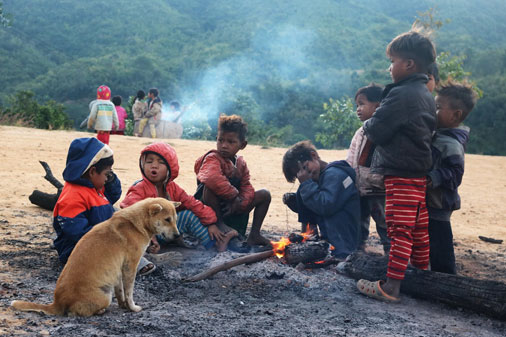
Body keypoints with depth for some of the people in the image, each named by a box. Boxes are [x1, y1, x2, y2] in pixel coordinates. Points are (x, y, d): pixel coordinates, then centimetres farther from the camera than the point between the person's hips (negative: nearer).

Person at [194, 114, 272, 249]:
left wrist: (239, 203, -20)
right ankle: (219, 223, -23)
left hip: (232, 210, 7)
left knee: (264, 194, 3)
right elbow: (212, 178, -39)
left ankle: (254, 235, 5)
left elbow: (247, 187, 2)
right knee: (210, 186, -36)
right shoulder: (212, 159, -16)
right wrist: (234, 196, -29)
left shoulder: (241, 163, 8)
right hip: (211, 209, -7)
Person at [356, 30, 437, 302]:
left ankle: (391, 286, -3)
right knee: (418, 229, 16)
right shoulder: (426, 96, 13)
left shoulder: (400, 95, -16)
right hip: (420, 171, 9)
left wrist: (368, 124, 8)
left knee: (400, 230, -7)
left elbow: (375, 131, -16)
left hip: (400, 175, -9)